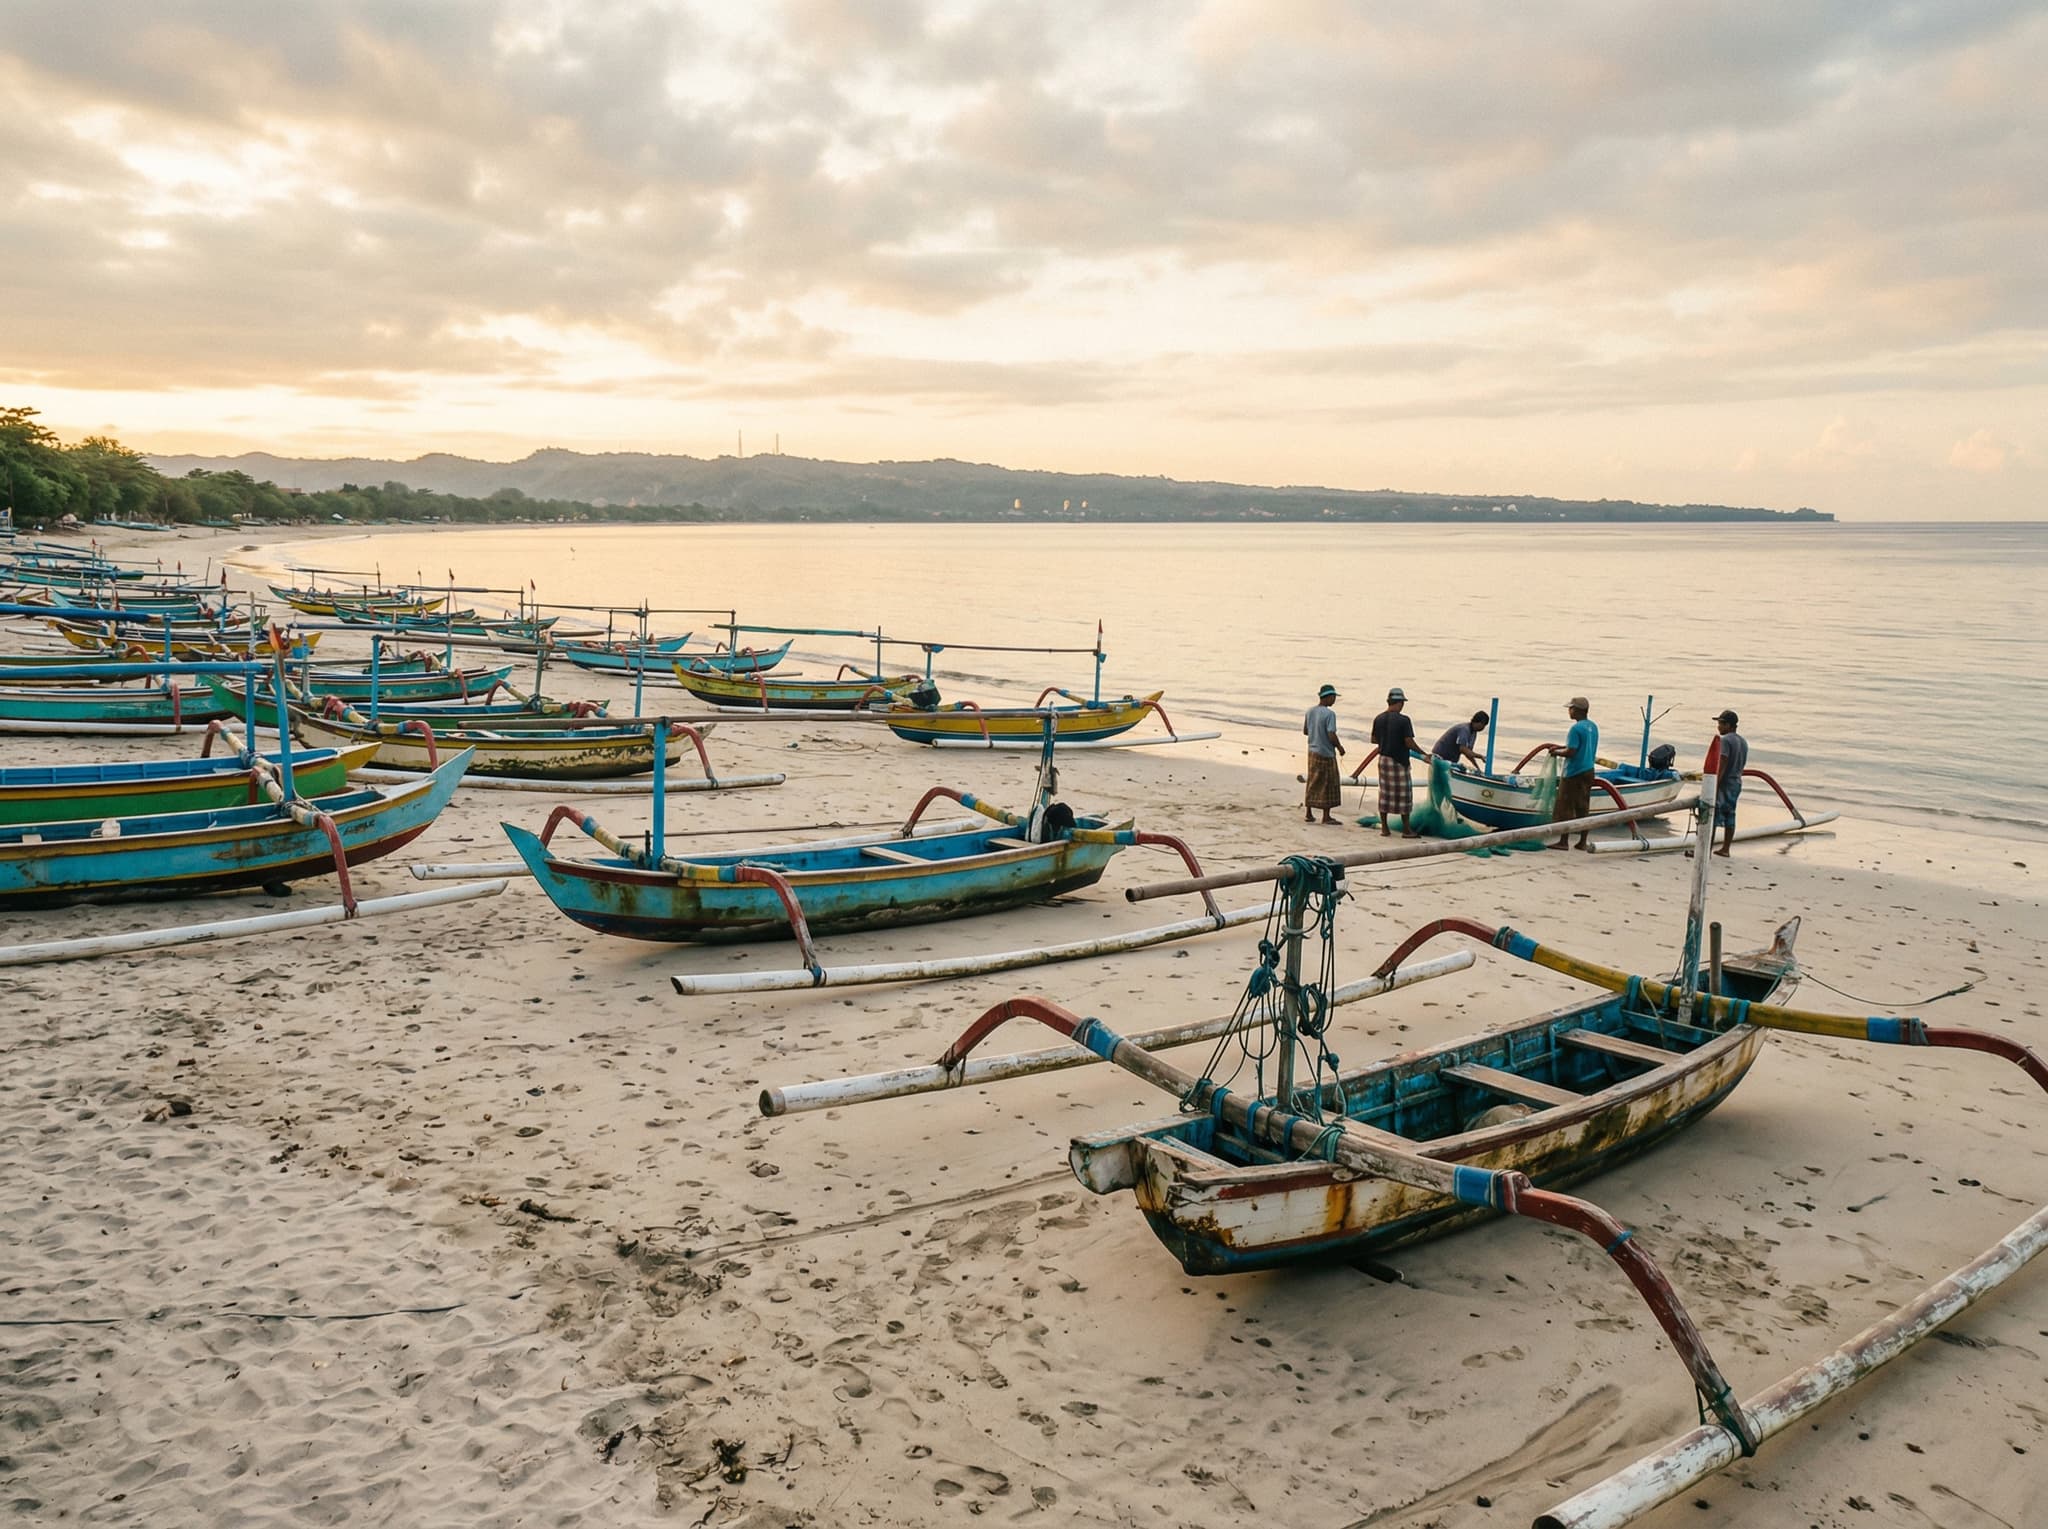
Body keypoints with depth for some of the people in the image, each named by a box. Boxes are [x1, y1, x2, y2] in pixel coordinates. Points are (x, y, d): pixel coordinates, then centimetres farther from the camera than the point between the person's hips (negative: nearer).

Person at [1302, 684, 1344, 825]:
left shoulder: (1310, 711, 3)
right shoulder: (1329, 714, -19)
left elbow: (1305, 730, 13)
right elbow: (1332, 736, -22)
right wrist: (1339, 747, -5)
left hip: (1312, 751, 7)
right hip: (1326, 753, -7)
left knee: (1313, 782, 15)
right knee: (1328, 784, 3)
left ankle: (1309, 813, 18)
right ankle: (1326, 816, 8)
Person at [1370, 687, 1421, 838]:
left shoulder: (1378, 719, 3)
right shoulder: (1403, 720, -15)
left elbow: (1374, 740, 10)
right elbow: (1409, 742, -18)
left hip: (1383, 759, 6)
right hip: (1399, 761, -6)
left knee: (1385, 793, 11)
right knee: (1403, 794, 2)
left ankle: (1384, 828, 14)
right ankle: (1406, 829, 6)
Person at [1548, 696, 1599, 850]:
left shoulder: (1576, 729, -18)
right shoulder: (1593, 727, 10)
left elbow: (1571, 752, -21)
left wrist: (1557, 752, -3)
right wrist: (1561, 747, 21)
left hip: (1573, 773, -8)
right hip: (1588, 771, 8)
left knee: (1566, 808, -1)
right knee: (1583, 807, 11)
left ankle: (1564, 842, 1)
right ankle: (1582, 842, 13)